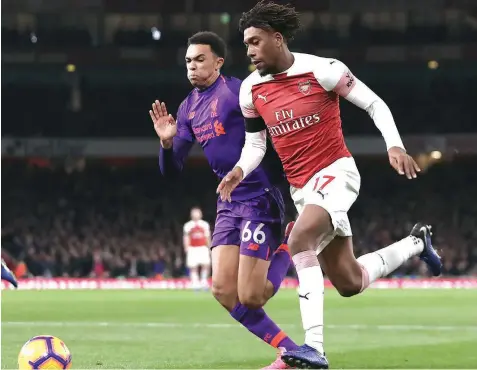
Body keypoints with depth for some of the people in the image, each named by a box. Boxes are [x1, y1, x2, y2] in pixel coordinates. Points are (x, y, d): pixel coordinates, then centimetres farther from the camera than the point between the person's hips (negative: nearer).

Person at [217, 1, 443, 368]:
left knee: (300, 242, -33)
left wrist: (395, 146, -20)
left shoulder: (321, 70, -13)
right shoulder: (251, 89, 3)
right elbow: (255, 144, 13)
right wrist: (240, 171, -8)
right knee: (349, 282, 11)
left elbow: (375, 104, -6)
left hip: (335, 173, -7)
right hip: (301, 188, 7)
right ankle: (416, 243, 39)